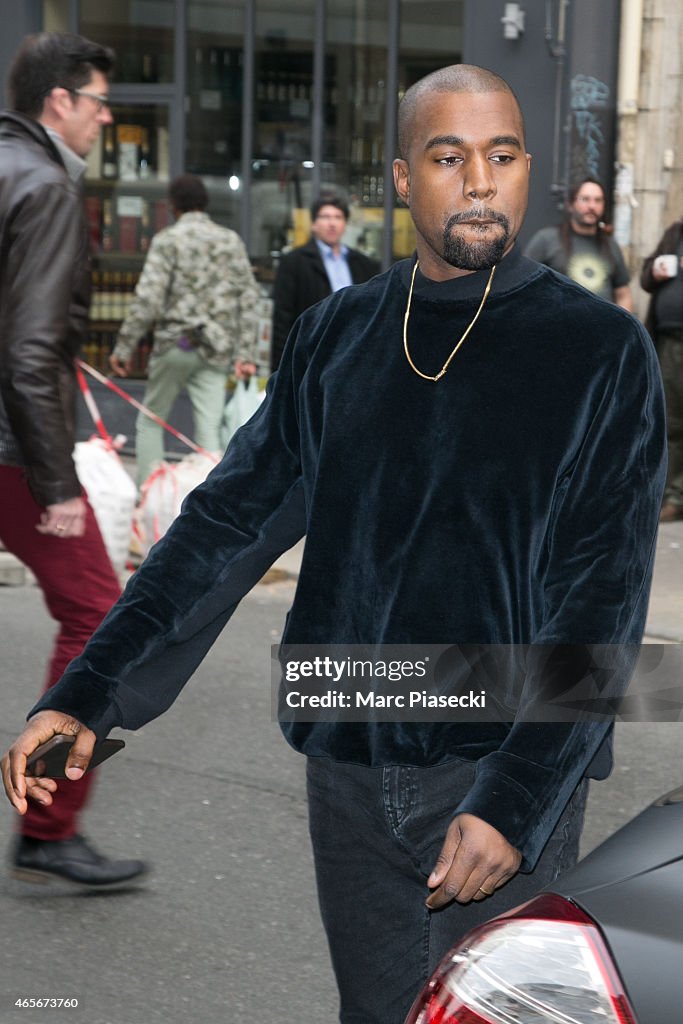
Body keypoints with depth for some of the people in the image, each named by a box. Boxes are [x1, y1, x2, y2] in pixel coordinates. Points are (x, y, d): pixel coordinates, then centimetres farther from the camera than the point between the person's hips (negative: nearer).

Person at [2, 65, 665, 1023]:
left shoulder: (599, 349, -5)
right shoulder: (336, 336, 7)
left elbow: (603, 603, -10)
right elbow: (229, 516, 3)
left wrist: (517, 799, -19)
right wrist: (87, 693, -6)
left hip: (506, 774, -3)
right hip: (349, 772, 3)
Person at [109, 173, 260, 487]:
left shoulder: (168, 239, -5)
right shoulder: (232, 241, 9)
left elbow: (148, 299, -12)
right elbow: (249, 300, 6)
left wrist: (124, 347, -7)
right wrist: (245, 354, 6)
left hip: (175, 343, -3)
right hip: (216, 350, 3)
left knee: (150, 422, 12)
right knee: (210, 429, 1)